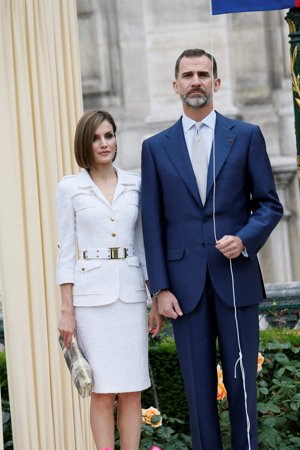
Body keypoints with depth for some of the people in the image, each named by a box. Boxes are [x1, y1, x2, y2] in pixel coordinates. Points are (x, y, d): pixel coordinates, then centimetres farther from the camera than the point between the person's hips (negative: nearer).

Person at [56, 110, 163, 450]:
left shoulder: (135, 185, 8)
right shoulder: (69, 188, 0)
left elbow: (143, 244, 12)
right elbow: (66, 251, -1)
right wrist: (66, 311, -5)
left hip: (130, 293, 3)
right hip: (91, 295, -3)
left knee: (132, 390, 4)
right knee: (103, 391, -1)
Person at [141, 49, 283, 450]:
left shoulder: (246, 136, 6)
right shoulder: (156, 147, 8)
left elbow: (269, 204, 7)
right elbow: (153, 224, 5)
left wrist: (245, 239, -13)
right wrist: (160, 288, -2)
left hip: (236, 277, -1)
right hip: (186, 283, 1)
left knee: (241, 380, 3)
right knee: (198, 386, 4)